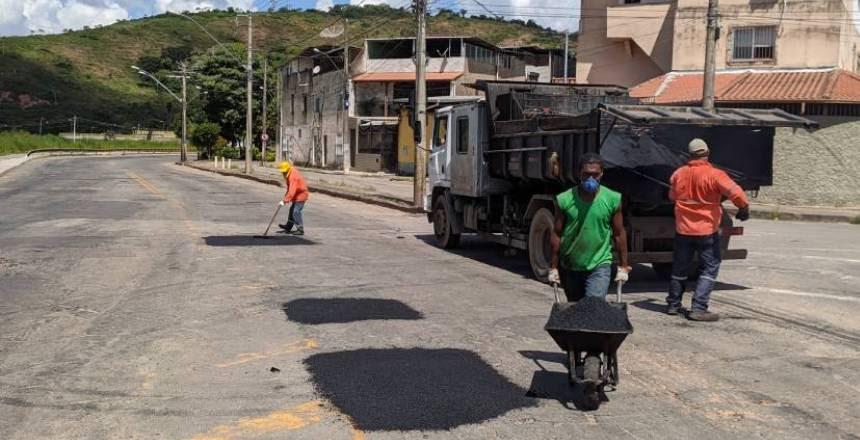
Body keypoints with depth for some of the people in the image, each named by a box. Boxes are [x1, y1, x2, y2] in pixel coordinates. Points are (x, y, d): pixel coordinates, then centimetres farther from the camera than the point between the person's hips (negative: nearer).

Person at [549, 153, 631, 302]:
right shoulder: (564, 200, -6)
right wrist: (554, 268, 1)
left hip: (600, 264, -2)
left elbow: (619, 234, 3)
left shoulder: (612, 199, -5)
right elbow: (556, 235, 0)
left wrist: (623, 267, 5)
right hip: (570, 267, 2)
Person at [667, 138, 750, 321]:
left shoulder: (679, 174, 2)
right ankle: (698, 308, -5)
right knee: (710, 269, 3)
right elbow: (735, 192, -22)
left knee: (679, 268, 16)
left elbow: (672, 196, 17)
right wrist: (744, 208, -6)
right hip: (706, 230, -4)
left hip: (683, 229, 5)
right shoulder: (714, 175, -14)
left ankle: (673, 304, 24)